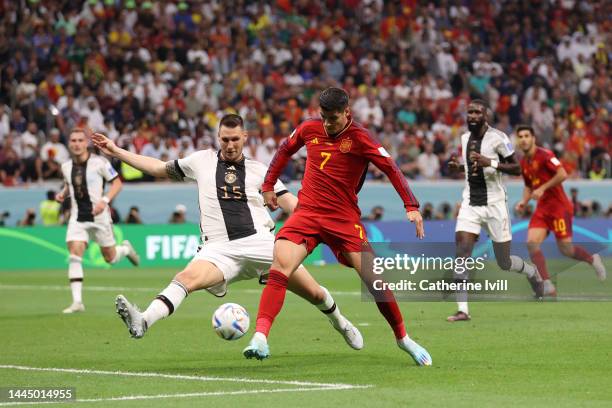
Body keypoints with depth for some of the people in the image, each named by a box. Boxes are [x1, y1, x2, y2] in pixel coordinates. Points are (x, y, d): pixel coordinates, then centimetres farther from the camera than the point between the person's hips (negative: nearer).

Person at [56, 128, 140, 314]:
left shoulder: (99, 162, -10)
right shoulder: (66, 167, 4)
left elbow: (117, 183, -5)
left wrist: (104, 200, -19)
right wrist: (63, 194, 1)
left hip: (98, 216, -3)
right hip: (77, 218, 3)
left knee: (110, 258, 10)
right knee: (74, 257, -14)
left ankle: (125, 248, 47)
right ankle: (77, 302, -13)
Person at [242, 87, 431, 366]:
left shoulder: (359, 139, -9)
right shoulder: (309, 129, 3)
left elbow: (392, 169, -12)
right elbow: (285, 151, 23)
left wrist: (411, 207, -21)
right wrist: (268, 186, 24)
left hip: (344, 219, -2)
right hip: (306, 213, 2)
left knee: (374, 280, -6)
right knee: (280, 267, -21)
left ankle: (403, 338, 15)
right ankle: (260, 337, -26)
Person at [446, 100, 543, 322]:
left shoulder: (497, 137, -11)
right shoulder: (465, 137, 9)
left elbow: (517, 168, -10)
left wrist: (490, 163, -24)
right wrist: (458, 166, 3)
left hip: (494, 204, -5)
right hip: (470, 204, 5)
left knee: (504, 262, 5)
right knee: (461, 253, -14)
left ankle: (533, 273, 40)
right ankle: (462, 310, -13)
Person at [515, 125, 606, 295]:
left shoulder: (544, 155, -13)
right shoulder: (524, 162, 11)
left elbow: (562, 174, -22)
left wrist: (542, 188, -22)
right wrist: (524, 201, 7)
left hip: (559, 206, -7)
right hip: (542, 208, 7)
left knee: (566, 249, -3)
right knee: (531, 243, -12)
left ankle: (593, 259, 28)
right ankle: (548, 285, -13)